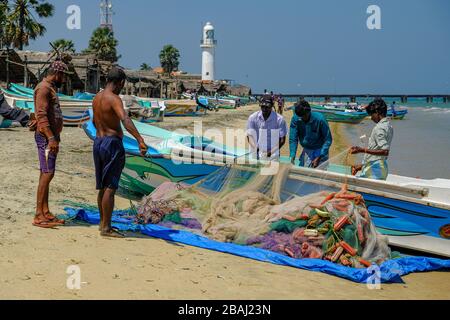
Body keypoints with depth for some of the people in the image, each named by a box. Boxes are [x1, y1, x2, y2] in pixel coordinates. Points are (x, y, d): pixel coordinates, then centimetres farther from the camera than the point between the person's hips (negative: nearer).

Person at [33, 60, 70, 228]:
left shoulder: (51, 88, 20)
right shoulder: (43, 88, -12)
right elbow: (41, 115, -20)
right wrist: (51, 138, -27)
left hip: (52, 136, 10)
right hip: (46, 137, -10)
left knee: (46, 174, 9)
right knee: (47, 173, -13)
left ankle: (45, 212, 13)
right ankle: (39, 215, -12)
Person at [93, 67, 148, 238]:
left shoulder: (97, 98, 11)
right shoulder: (114, 99, -17)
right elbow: (125, 119, -35)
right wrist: (140, 140, -46)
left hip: (98, 142, 9)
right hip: (112, 143, -9)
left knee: (103, 186, 17)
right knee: (110, 187, -5)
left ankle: (103, 222, 27)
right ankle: (106, 228, -3)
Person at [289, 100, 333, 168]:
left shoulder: (319, 119, -24)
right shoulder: (295, 119, -16)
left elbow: (328, 140, -18)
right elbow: (293, 139, -13)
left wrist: (319, 158, -25)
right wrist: (292, 157, -26)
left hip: (321, 151, -3)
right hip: (306, 151, 3)